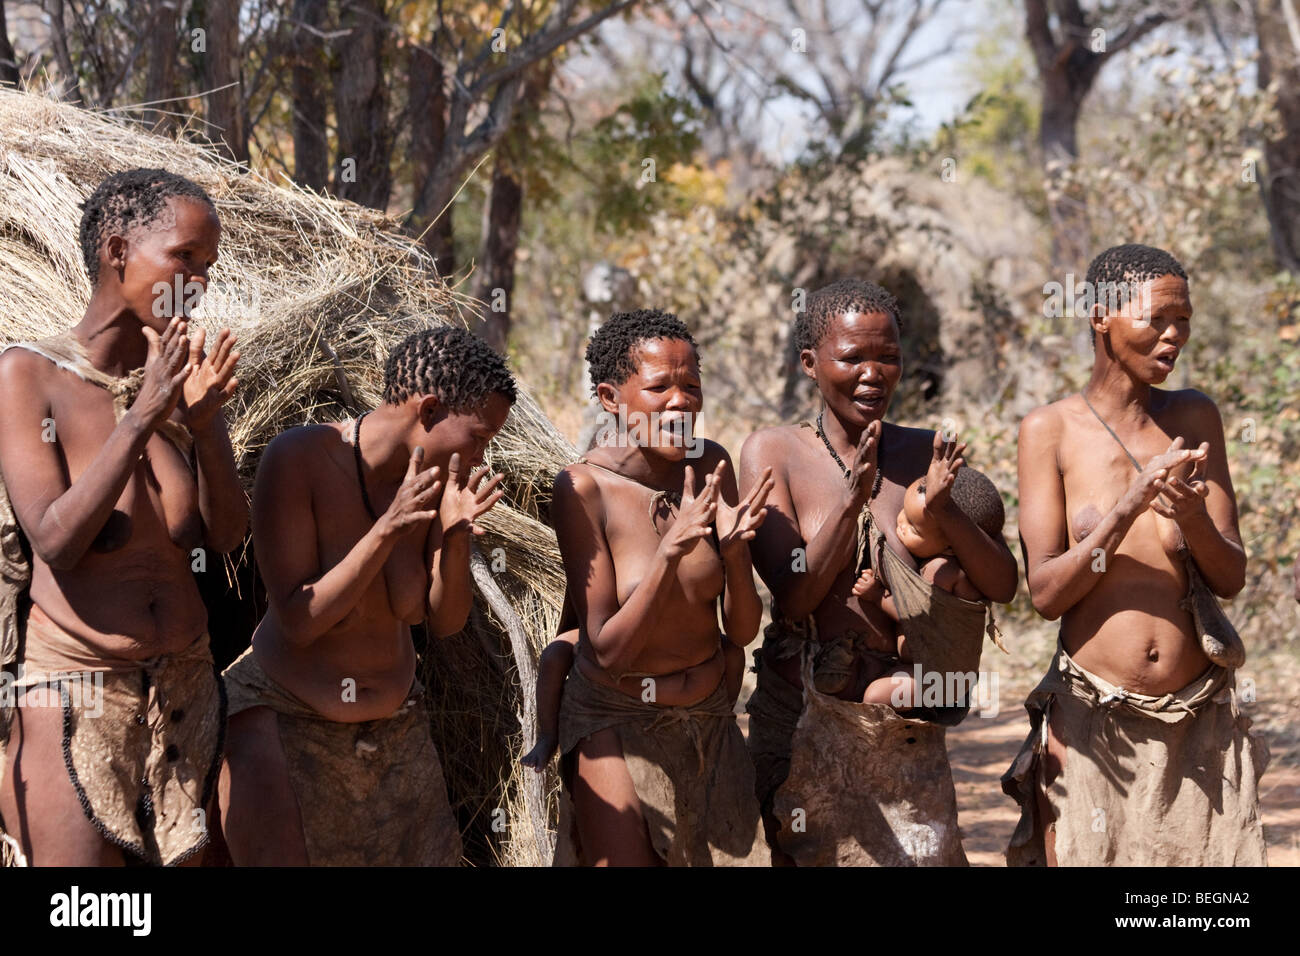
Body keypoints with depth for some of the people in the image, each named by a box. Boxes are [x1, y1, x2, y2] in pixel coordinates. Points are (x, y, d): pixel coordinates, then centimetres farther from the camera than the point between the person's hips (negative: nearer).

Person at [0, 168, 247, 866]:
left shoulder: (183, 372, 7)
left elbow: (226, 538, 3)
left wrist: (204, 423, -13)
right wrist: (141, 418, -21)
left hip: (183, 687, 5)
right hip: (72, 693, -5)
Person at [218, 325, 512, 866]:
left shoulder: (433, 477, -7)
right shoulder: (298, 460, -21)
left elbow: (445, 621, -3)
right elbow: (298, 624, -23)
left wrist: (457, 534, -22)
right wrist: (388, 529, -32)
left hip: (393, 724, 5)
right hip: (283, 717, -5)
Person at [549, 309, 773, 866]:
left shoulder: (710, 466, -6)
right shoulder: (584, 487, -18)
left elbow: (742, 632, -4)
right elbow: (609, 652, -20)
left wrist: (734, 552, -23)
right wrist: (670, 551, -31)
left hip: (710, 723, 4)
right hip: (616, 724, -4)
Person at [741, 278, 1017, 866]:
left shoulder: (926, 454, 4)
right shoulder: (773, 453, -3)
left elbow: (1002, 586, -1)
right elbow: (793, 596, -12)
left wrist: (944, 511, -18)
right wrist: (850, 502, -25)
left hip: (906, 729, 2)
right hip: (804, 721, -2)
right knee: (807, 858, 4)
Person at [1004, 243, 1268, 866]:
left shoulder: (1194, 418, 6)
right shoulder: (1050, 431, -1)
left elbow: (1231, 578, 4)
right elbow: (1046, 593, -7)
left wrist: (1193, 516, -17)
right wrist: (1129, 505, -20)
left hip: (1201, 721, 2)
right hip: (1093, 723, -2)